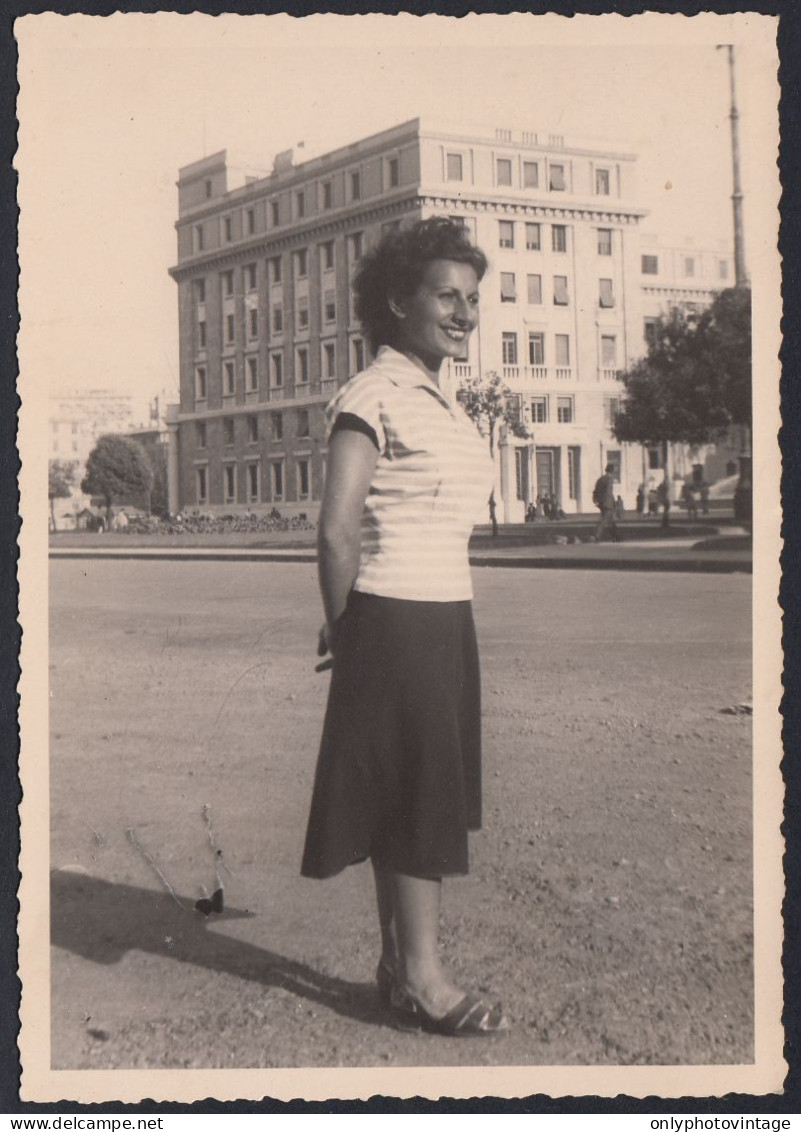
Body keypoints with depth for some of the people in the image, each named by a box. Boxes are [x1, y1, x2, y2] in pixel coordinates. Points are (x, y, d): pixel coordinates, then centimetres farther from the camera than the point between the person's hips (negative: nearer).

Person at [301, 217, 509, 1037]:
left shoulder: (439, 401, 15)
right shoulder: (372, 397, -13)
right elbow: (337, 530, -20)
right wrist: (342, 628, -8)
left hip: (446, 620, 9)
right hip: (395, 623, -9)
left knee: (419, 800, 14)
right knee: (415, 797, -1)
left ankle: (398, 963, 26)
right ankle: (421, 979, 12)